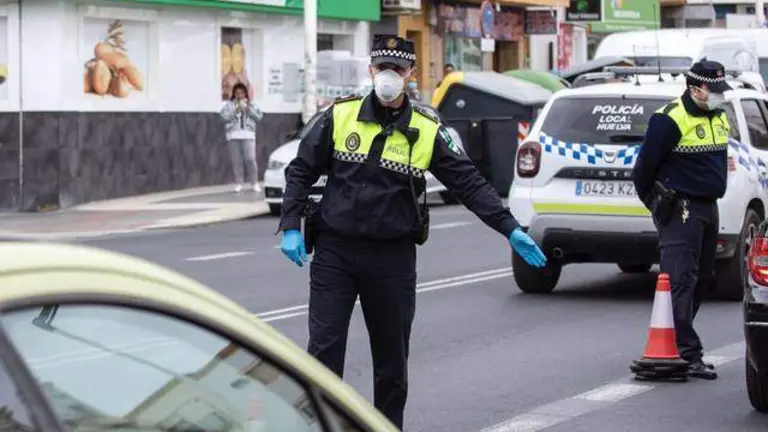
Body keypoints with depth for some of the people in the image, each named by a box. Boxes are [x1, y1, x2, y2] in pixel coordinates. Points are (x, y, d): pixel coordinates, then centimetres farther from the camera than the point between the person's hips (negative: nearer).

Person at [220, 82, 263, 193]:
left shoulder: (251, 104, 13)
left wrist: (249, 109, -6)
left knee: (251, 159, -9)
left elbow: (259, 116, 5)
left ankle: (255, 183, -2)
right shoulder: (228, 105, 9)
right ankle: (239, 183, 5)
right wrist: (236, 110, -11)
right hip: (233, 135, 0)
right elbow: (225, 116, -5)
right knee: (236, 161, -1)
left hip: (248, 135, 0)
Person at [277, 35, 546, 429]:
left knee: (392, 357, 9)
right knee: (324, 349, -4)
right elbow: (301, 171, 5)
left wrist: (510, 230, -5)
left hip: (394, 258, 1)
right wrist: (291, 227, -4)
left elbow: (469, 183, 1)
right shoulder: (340, 116, 0)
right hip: (335, 251, -1)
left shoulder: (426, 131, 1)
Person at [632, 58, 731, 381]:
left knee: (702, 279, 14)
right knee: (681, 281, -12)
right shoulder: (671, 119, -15)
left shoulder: (719, 119, 13)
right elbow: (645, 165, -12)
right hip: (680, 210, -10)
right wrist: (656, 204, -3)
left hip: (708, 208, 10)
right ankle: (688, 355, -17)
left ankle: (672, 342, 25)